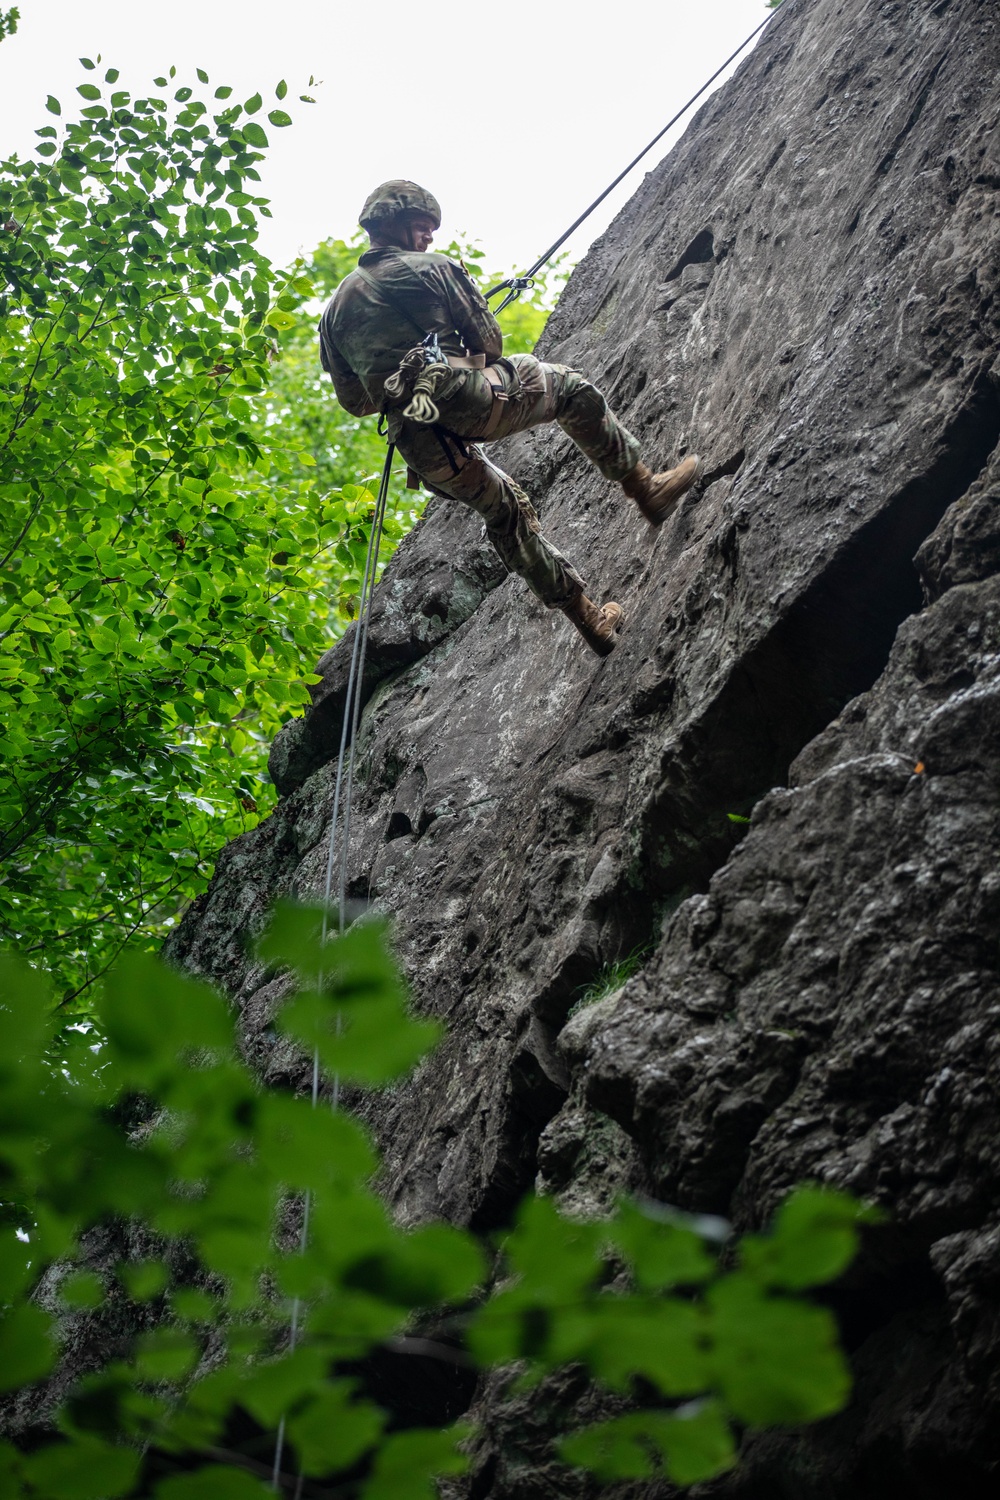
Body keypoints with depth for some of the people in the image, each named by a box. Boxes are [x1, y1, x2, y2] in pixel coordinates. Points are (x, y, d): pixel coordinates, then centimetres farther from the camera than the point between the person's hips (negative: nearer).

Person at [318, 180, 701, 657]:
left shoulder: (337, 307, 18)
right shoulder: (432, 269, 4)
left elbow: (353, 400, 19)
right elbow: (489, 341, 6)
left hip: (419, 444, 6)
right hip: (466, 402, -6)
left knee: (505, 510, 23)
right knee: (570, 388, 19)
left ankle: (587, 618, 24)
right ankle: (645, 488, 20)